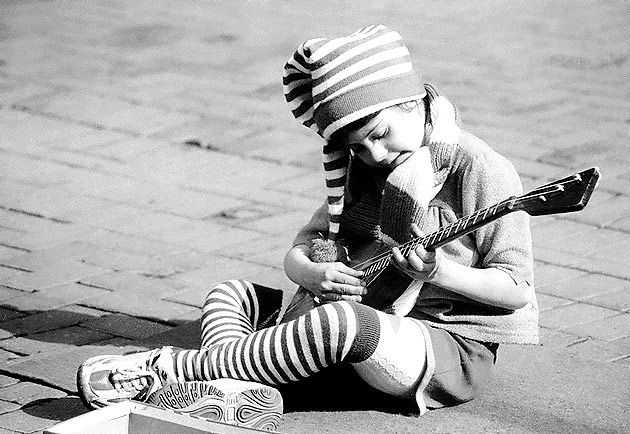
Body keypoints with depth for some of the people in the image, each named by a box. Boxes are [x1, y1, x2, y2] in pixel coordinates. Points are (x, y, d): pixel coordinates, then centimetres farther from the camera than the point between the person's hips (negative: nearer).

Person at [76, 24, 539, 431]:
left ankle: (167, 369, -29)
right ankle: (238, 388, -33)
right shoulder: (361, 169, 10)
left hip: (453, 351, -8)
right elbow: (300, 249, 11)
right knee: (231, 295, 1)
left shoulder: (482, 169, -11)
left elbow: (516, 289, -11)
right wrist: (313, 273, -12)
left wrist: (440, 273, -27)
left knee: (343, 321, -38)